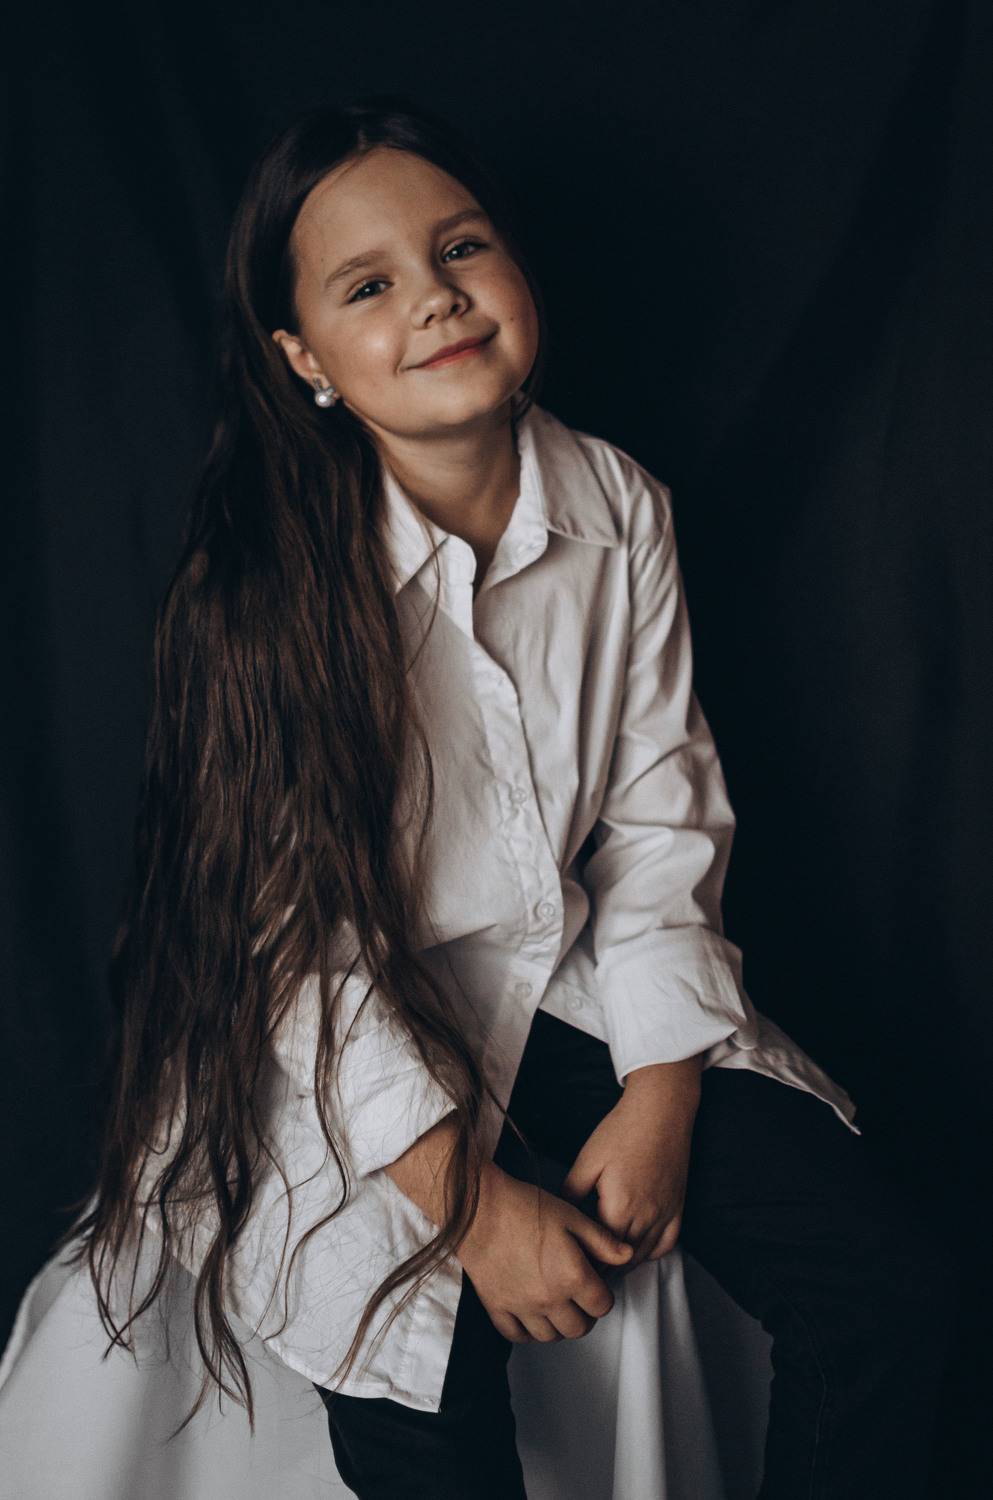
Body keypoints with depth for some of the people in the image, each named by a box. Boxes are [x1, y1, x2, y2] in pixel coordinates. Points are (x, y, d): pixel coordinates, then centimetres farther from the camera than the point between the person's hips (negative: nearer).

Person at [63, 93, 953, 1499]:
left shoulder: (621, 507, -3)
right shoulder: (267, 580, -17)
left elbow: (663, 818, 2)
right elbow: (293, 937, -15)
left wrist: (658, 1102, -8)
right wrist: (472, 1201, -18)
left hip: (577, 992, 4)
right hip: (346, 1052, -4)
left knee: (887, 1276, -7)